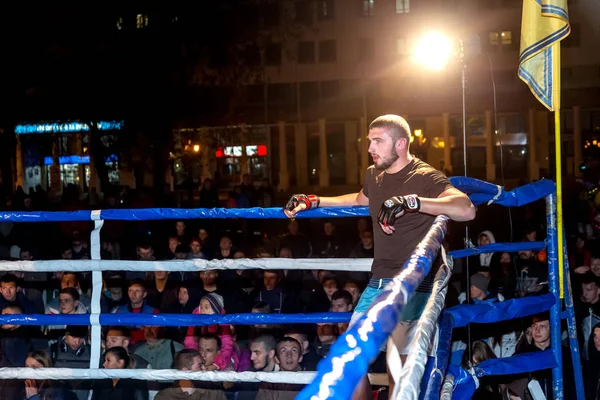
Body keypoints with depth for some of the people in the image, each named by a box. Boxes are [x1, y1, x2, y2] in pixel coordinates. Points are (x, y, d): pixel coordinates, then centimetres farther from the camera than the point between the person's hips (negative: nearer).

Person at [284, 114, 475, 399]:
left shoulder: (425, 177, -13)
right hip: (377, 282, 8)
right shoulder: (373, 176, 10)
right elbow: (359, 199, 36)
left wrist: (411, 201, -40)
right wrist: (313, 201, 29)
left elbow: (466, 209, -31)